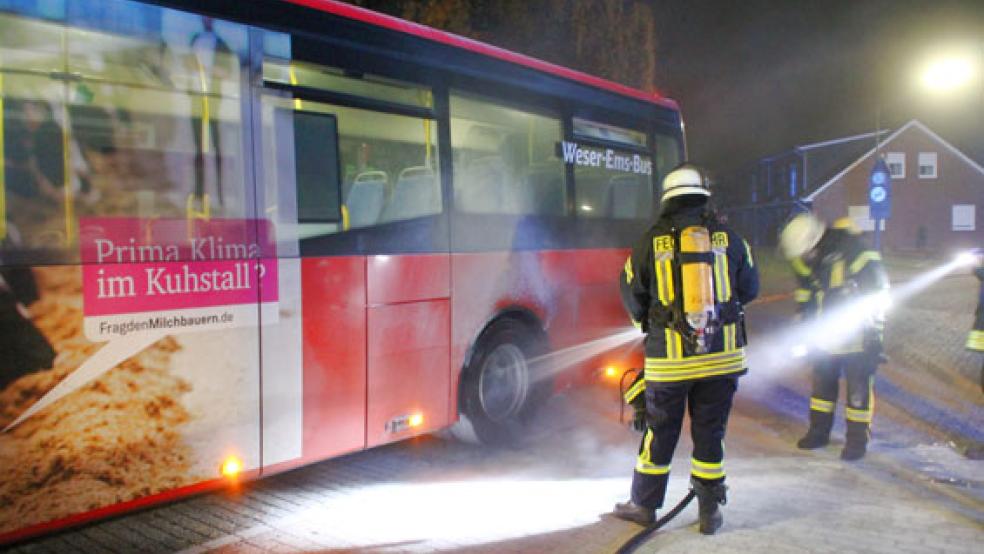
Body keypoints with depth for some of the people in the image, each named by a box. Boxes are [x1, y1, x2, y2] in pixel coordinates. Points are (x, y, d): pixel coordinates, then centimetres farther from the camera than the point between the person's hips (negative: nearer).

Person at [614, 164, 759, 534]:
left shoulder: (651, 242, -4)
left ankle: (644, 504, 24)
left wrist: (647, 320, 24)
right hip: (722, 354, 1)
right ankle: (709, 513, 19)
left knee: (660, 431, 11)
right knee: (710, 433, 11)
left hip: (670, 356, -1)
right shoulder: (728, 238, 0)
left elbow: (631, 296, 4)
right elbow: (749, 289, 11)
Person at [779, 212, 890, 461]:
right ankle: (819, 431, 27)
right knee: (822, 381, 14)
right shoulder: (806, 260, -5)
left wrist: (874, 335, -16)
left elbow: (878, 293, -18)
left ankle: (857, 439, 14)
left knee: (859, 388, 1)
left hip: (857, 333, -6)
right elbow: (805, 294, 12)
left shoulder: (854, 252, -25)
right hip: (825, 335, 6)